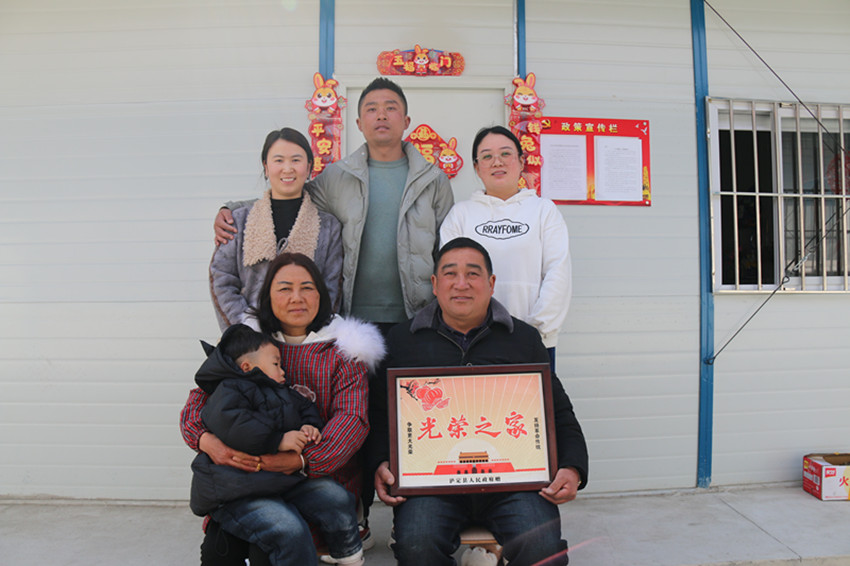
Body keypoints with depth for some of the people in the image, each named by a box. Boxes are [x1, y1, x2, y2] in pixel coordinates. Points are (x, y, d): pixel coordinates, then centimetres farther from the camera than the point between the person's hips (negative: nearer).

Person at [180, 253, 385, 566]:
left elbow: (352, 418, -7)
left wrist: (301, 460, -22)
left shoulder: (344, 349, 5)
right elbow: (201, 397, 8)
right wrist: (206, 440, -15)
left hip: (323, 478, -1)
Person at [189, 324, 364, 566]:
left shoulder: (281, 392, 18)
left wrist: (310, 427, 7)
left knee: (335, 497, -6)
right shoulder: (229, 391, -9)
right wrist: (278, 440, -25)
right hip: (237, 496, -8)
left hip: (284, 479, 8)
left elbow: (307, 408, 31)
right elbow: (229, 424, -28)